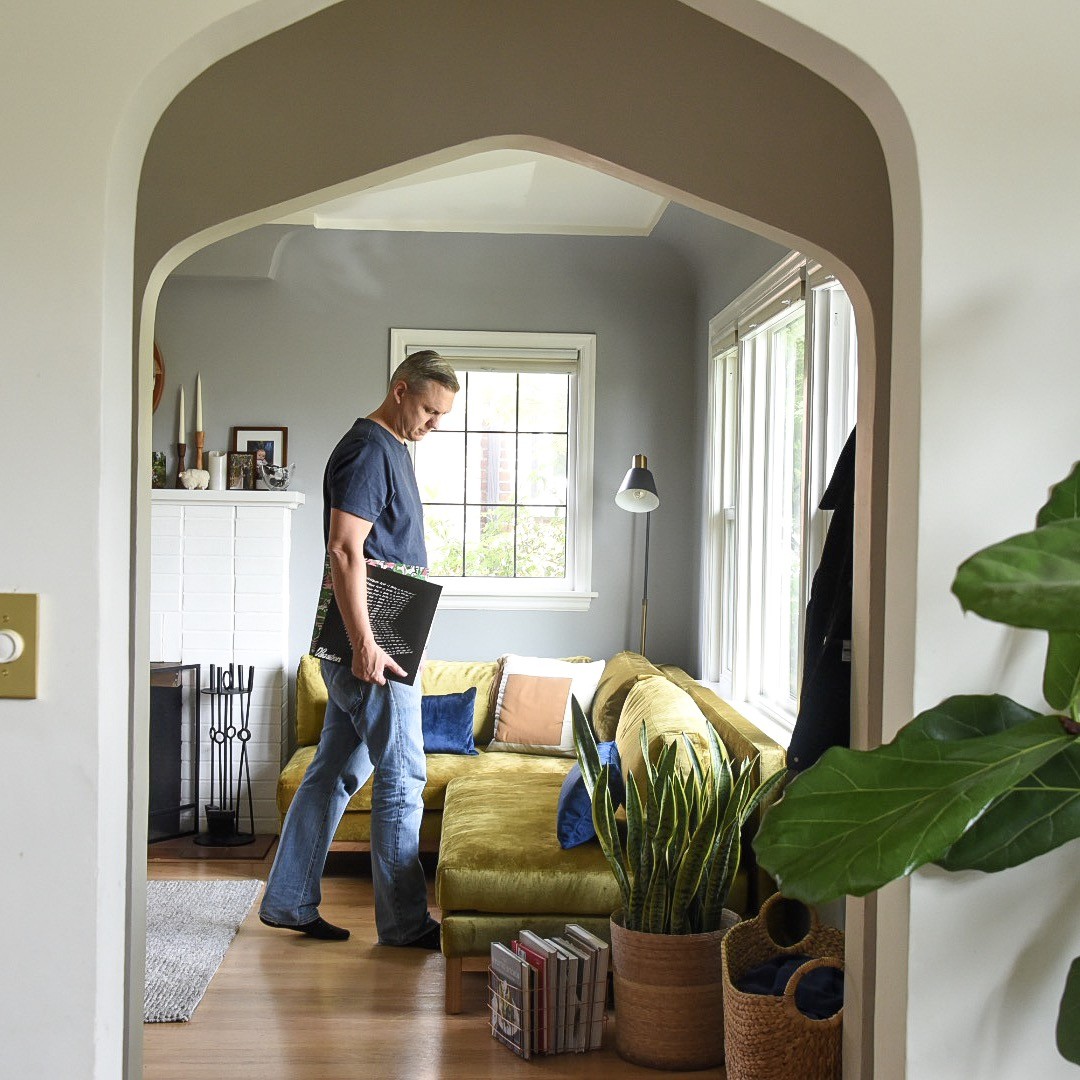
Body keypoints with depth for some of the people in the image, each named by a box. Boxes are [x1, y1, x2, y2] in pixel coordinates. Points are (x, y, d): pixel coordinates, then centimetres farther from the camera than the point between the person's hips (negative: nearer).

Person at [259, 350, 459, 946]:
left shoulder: (391, 448, 18)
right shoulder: (368, 449, -14)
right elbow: (344, 548, -22)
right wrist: (364, 644, -24)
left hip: (371, 640, 10)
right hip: (371, 642, -10)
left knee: (335, 772, 13)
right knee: (402, 777, -3)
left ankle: (289, 901, 21)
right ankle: (404, 922, 6)